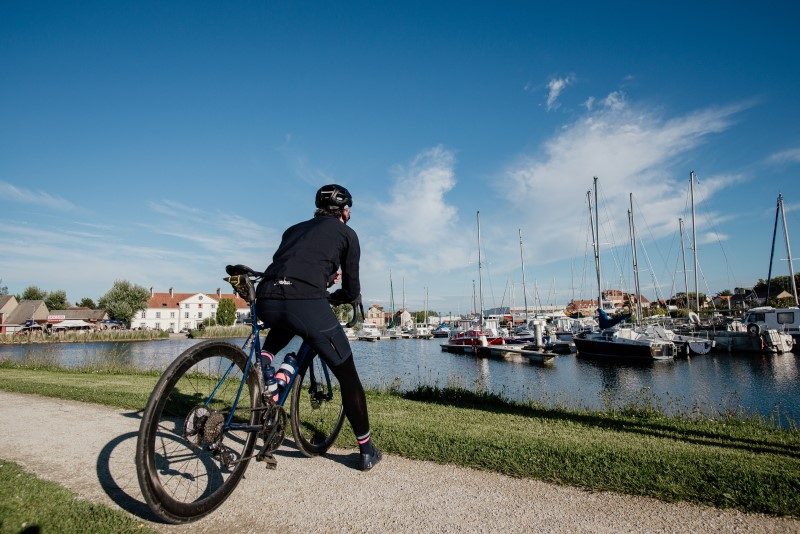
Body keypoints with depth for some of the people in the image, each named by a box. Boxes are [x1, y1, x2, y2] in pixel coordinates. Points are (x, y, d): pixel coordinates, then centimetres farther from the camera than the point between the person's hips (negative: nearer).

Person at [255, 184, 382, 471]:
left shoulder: (295, 228, 30)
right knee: (348, 377, 13)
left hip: (265, 302, 5)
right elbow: (352, 291, 17)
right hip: (307, 304, -5)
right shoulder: (347, 233, 18)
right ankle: (367, 450, 22)